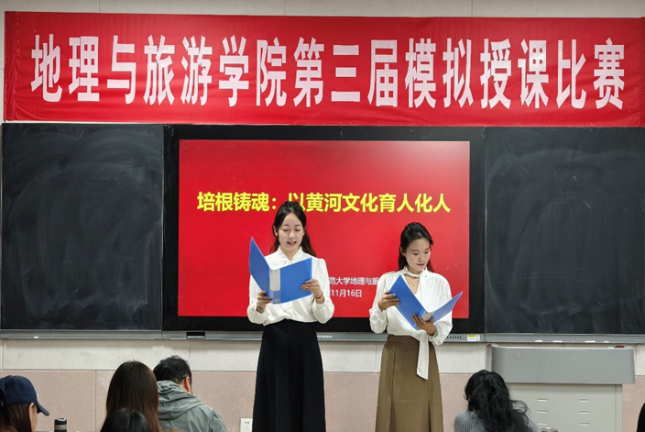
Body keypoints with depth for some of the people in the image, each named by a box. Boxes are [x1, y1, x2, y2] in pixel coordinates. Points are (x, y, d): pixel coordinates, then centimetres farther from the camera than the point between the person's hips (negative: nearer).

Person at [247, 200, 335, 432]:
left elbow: (325, 317, -1)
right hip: (274, 343, 0)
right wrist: (260, 305, -19)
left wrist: (318, 295, -20)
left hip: (305, 344, 0)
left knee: (306, 411, 1)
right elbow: (253, 317, 2)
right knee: (275, 411, 1)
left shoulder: (317, 264, 6)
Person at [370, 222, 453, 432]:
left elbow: (445, 330, -2)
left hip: (424, 358, 0)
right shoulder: (388, 280, 4)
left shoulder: (439, 283, 3)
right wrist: (381, 307, -18)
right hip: (395, 358, 0)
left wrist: (431, 329, -23)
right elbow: (376, 327, 1)